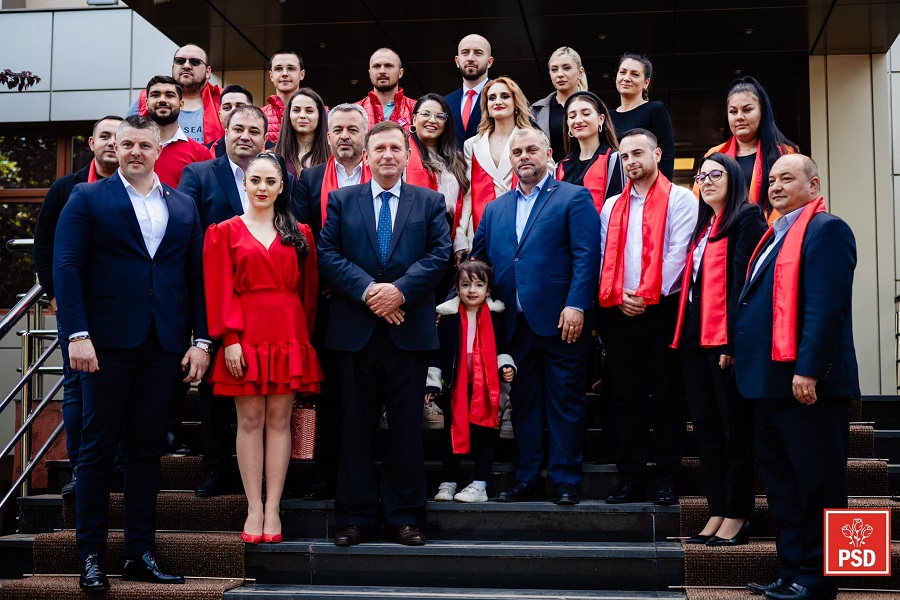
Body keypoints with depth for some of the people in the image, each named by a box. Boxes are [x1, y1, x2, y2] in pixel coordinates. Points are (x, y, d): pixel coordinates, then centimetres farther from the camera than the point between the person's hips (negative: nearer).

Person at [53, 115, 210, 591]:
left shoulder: (183, 207, 14)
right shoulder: (88, 198, 4)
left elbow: (196, 277, 11)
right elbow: (67, 268, -4)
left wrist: (201, 339, 3)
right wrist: (78, 334, -13)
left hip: (162, 346, 3)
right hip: (107, 342, -3)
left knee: (147, 449, 7)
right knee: (98, 448, 2)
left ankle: (140, 555, 14)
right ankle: (91, 557, 9)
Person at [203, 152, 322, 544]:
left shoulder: (299, 235, 12)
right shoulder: (225, 232, 6)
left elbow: (309, 290, 11)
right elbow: (219, 291, -1)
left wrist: (305, 336, 3)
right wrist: (229, 338, -10)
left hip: (288, 337, 2)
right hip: (246, 337, -1)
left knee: (279, 420, 3)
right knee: (250, 420, 1)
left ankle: (273, 508, 7)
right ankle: (254, 508, 7)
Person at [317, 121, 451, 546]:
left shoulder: (430, 202, 10)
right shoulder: (341, 200, 11)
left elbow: (440, 253, -1)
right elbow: (327, 254, 1)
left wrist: (400, 289, -14)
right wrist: (367, 290, -13)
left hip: (409, 330, 0)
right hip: (355, 330, 0)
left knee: (407, 427, 4)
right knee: (357, 427, 5)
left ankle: (405, 516, 12)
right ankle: (355, 516, 12)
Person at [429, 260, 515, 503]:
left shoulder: (495, 316, 0)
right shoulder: (448, 317, -2)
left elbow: (501, 347, 10)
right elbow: (438, 352, 0)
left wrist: (506, 366, -7)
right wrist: (433, 382, -3)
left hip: (486, 386, 0)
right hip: (457, 385, 0)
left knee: (485, 433, -1)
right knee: (454, 432, 3)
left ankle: (479, 485, 4)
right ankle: (448, 483, 11)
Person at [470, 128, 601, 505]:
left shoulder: (574, 198, 1)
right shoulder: (495, 208, 17)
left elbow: (586, 256, -7)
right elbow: (478, 261, 16)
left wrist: (576, 305, -17)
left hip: (560, 320, -5)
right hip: (516, 323, 5)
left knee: (565, 402, 2)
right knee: (523, 403, 10)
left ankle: (565, 481, 9)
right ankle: (527, 481, 18)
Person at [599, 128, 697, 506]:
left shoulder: (680, 200, 2)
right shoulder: (611, 207, 17)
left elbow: (677, 253, -8)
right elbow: (605, 259, 11)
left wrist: (647, 295, -13)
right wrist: (618, 297, -5)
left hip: (663, 310, -4)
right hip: (619, 314, 4)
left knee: (666, 398, 0)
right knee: (626, 398, 5)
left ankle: (666, 478, 7)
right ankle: (629, 477, 10)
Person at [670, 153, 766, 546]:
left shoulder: (746, 219, -4)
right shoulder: (702, 226, 20)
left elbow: (742, 279, -13)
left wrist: (734, 338, -20)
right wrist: (683, 334, 10)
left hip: (727, 338, -8)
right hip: (696, 337, 8)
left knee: (735, 428, -1)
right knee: (706, 429, 9)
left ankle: (737, 516, 6)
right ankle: (717, 511, 16)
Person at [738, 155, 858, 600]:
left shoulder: (826, 230, -9)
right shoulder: (775, 235, 20)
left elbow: (826, 306, -19)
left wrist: (808, 370, -24)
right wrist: (740, 353, 17)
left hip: (806, 381, -10)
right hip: (771, 379, 10)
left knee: (816, 482, 0)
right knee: (780, 481, 13)